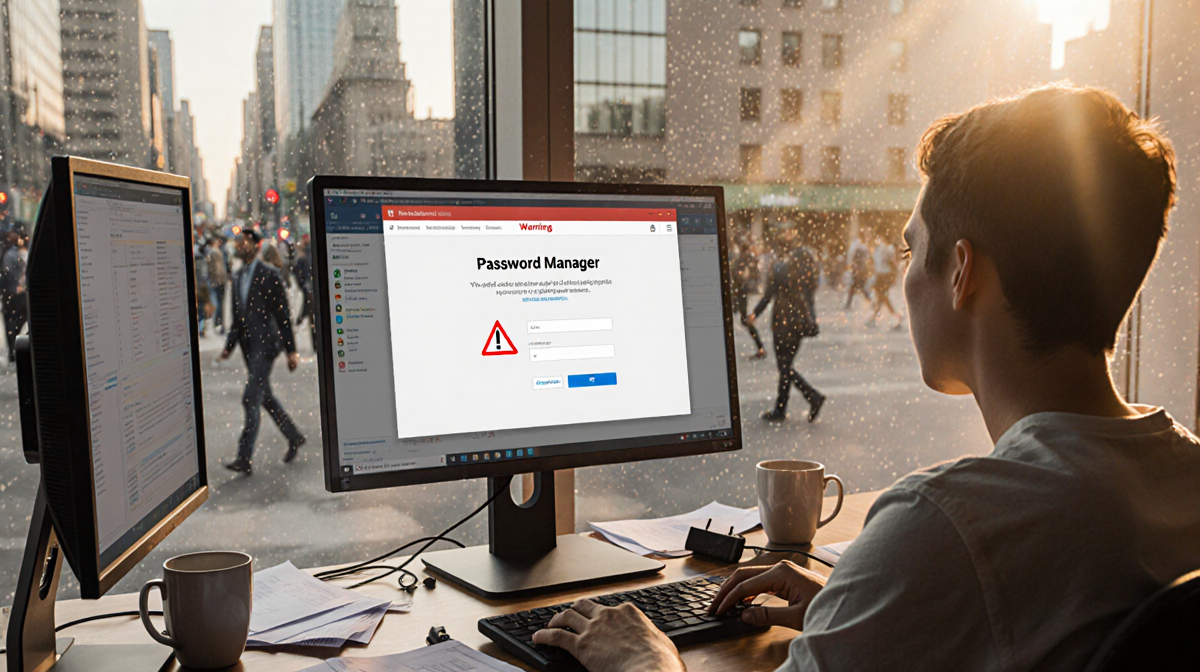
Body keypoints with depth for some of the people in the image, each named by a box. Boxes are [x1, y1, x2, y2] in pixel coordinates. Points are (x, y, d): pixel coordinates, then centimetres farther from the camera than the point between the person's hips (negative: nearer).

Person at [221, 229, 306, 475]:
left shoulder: (269, 274, -9)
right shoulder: (238, 277, 14)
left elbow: (283, 314, -10)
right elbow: (237, 317, 18)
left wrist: (291, 350, -11)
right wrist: (229, 346, 8)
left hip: (266, 344, -8)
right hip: (249, 346, 8)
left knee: (251, 399, -11)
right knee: (265, 397, 14)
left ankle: (244, 459, -8)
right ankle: (294, 437, 31)